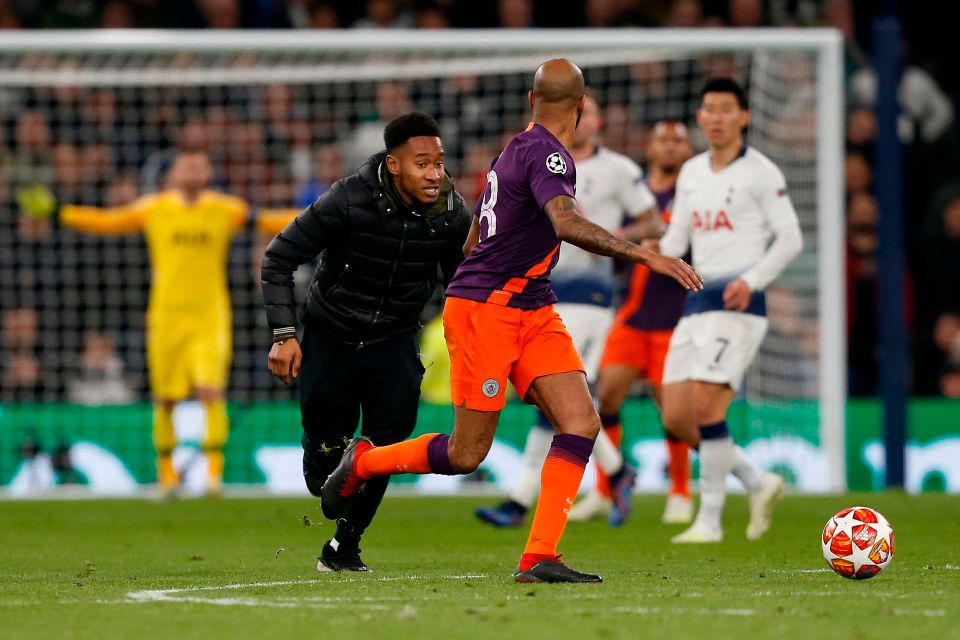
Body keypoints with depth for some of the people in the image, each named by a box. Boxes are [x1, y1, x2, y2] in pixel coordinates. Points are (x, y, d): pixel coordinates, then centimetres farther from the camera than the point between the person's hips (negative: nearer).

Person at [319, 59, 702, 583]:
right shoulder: (546, 154, -17)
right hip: (483, 309, -10)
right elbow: (567, 224, -36)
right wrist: (644, 255, -38)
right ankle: (363, 462, 23)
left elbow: (472, 242, 22)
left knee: (580, 423, -7)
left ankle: (539, 558, -10)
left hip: (531, 311, 10)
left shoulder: (517, 148, 13)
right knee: (467, 454, -3)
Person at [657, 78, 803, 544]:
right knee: (676, 418, 0)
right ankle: (758, 483, 16)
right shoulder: (691, 172, 16)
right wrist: (657, 250, -3)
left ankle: (710, 519, -7)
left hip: (737, 304, -7)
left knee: (705, 408, -16)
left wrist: (751, 281, -18)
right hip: (697, 301, 7)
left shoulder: (760, 172, -3)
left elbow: (790, 238, -5)